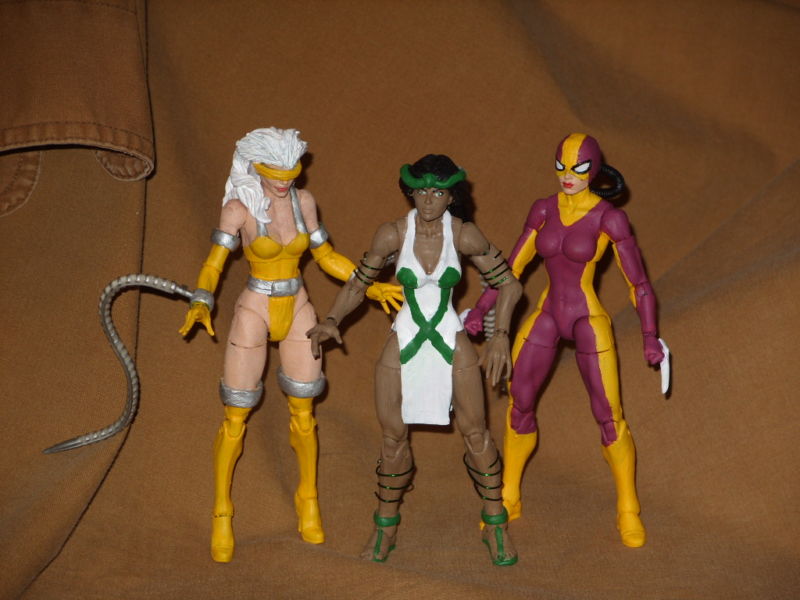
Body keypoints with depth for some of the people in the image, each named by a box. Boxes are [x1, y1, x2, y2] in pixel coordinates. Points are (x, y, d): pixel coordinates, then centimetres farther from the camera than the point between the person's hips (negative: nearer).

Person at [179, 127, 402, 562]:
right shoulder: (238, 207, -14)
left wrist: (370, 286, -1)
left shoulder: (303, 201, -3)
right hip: (254, 314, -3)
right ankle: (221, 514, 18)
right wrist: (201, 305, -37)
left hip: (298, 312, 4)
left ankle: (308, 501, 31)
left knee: (303, 413, 11)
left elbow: (327, 256, 7)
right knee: (235, 418, 2)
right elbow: (213, 265, -19)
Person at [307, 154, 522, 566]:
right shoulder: (393, 235, -9)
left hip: (452, 343, 0)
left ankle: (495, 525, 18)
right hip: (404, 345, 1)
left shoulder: (464, 236, -11)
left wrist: (500, 336, -13)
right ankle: (385, 528, 24)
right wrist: (331, 322, -15)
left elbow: (509, 285, -2)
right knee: (394, 437, 3)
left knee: (475, 433, -2)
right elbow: (357, 286, 2)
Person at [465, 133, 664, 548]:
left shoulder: (610, 218, -14)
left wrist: (650, 338, -21)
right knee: (519, 404, 8)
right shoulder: (544, 210, 0)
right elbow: (512, 265, 6)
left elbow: (639, 281, -12)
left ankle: (628, 511, 19)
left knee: (609, 418, -1)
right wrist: (480, 310, -2)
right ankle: (509, 499, 26)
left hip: (589, 322, -4)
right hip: (546, 317, 4)